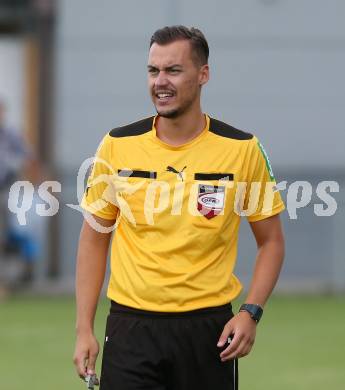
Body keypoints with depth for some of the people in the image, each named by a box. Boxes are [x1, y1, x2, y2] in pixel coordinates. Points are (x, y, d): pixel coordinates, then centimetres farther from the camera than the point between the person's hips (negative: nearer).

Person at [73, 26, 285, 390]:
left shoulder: (243, 149, -3)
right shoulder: (117, 146, 0)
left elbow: (271, 240, 6)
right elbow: (93, 239, 8)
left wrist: (250, 313, -8)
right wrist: (84, 329, 2)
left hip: (208, 327, 0)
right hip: (131, 325, 1)